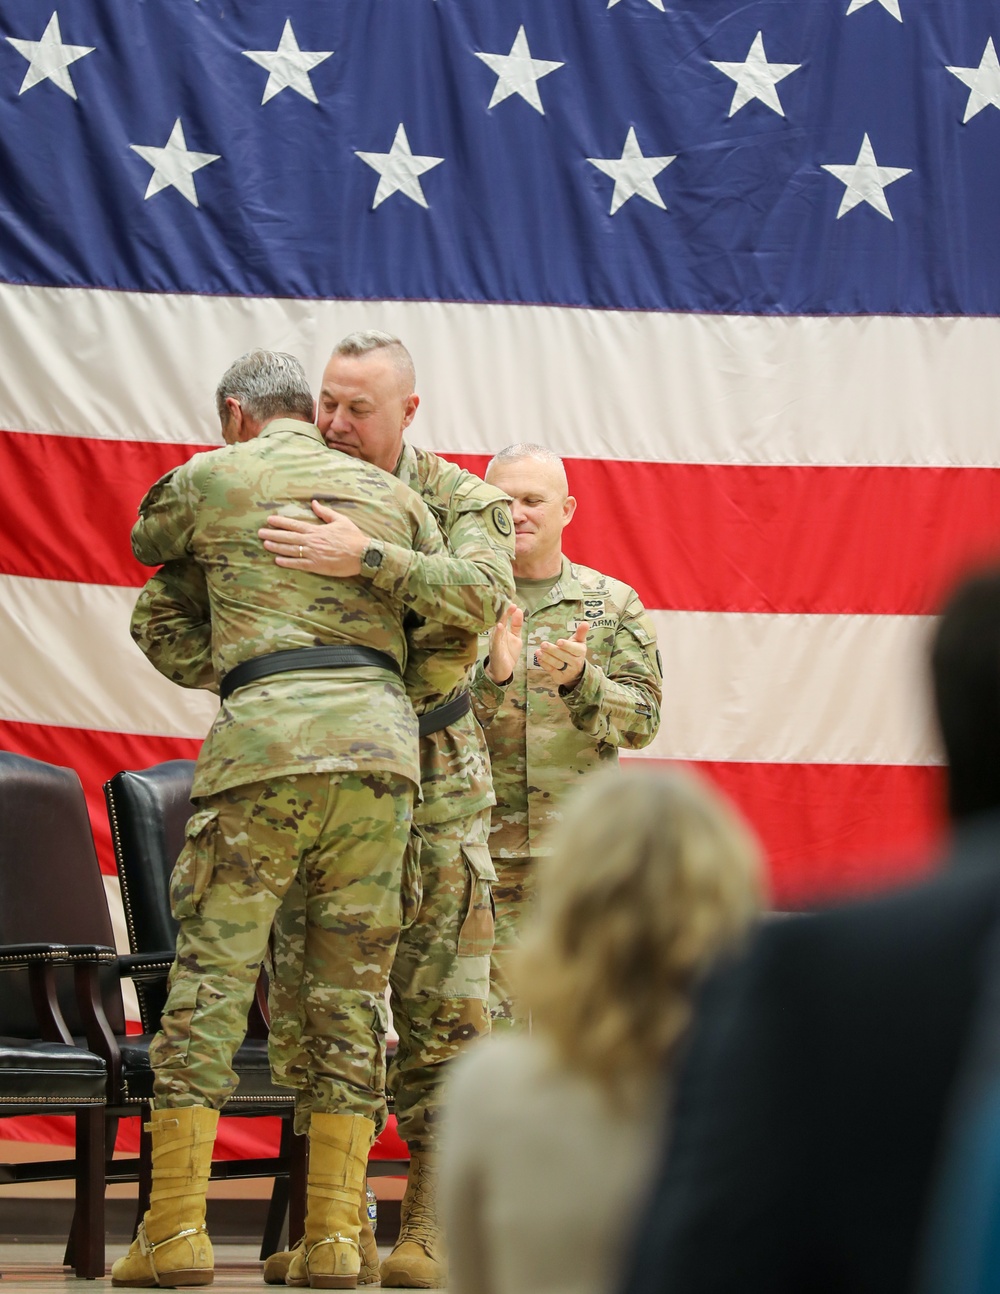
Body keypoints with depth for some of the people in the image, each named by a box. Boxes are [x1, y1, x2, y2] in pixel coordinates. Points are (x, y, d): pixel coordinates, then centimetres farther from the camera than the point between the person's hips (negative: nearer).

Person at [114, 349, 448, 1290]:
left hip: (267, 733, -3)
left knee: (209, 975, 0)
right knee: (350, 989, 7)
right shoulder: (392, 496, 20)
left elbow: (147, 541, 31)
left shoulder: (212, 479, 12)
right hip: (381, 739, 3)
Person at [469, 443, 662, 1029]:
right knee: (485, 1019, -4)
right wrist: (491, 677, -23)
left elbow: (642, 720, 1)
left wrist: (579, 681, -18)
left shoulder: (615, 604, 9)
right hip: (480, 843, -1)